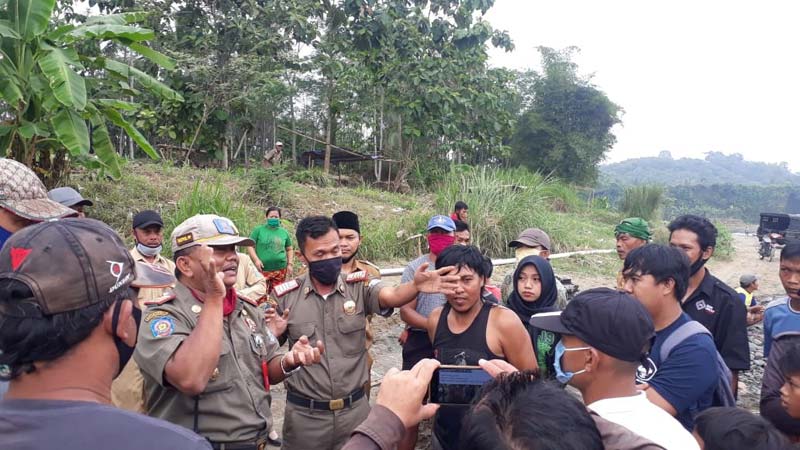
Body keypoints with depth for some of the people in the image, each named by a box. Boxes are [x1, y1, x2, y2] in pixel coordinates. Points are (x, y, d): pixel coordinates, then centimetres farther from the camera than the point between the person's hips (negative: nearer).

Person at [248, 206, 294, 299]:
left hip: (280, 270, 3)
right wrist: (256, 260, -13)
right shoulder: (259, 230, 3)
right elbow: (250, 246, -1)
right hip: (263, 269, -3)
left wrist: (290, 264, 8)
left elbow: (289, 250, 19)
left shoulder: (284, 232, 12)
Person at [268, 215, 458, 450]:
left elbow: (391, 296, -27)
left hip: (354, 410, 0)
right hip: (304, 415, 0)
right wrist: (271, 335, -17)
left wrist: (415, 286, -48)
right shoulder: (284, 296, -4)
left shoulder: (360, 286, -6)